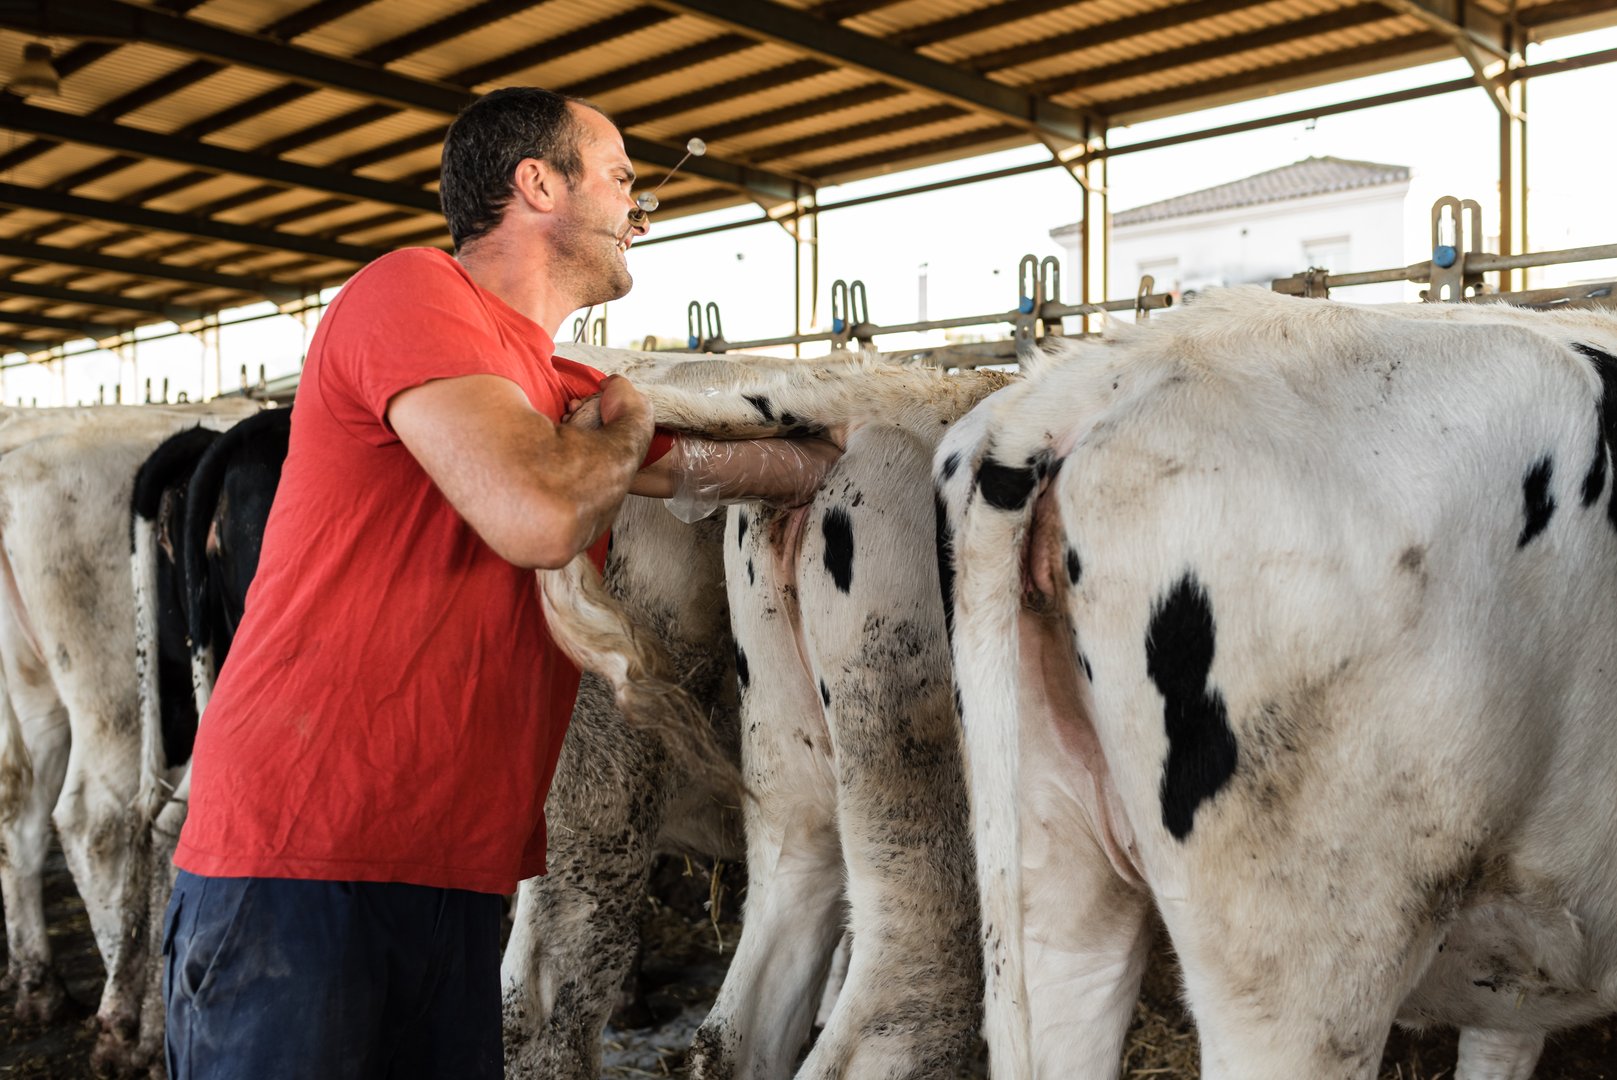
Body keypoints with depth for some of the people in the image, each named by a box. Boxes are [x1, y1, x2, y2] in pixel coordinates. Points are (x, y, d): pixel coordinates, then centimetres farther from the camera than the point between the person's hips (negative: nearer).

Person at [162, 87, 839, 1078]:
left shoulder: (569, 393, 16)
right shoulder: (413, 292, -10)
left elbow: (768, 463, 27)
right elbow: (540, 516, -24)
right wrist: (624, 428, -6)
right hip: (299, 858, -8)